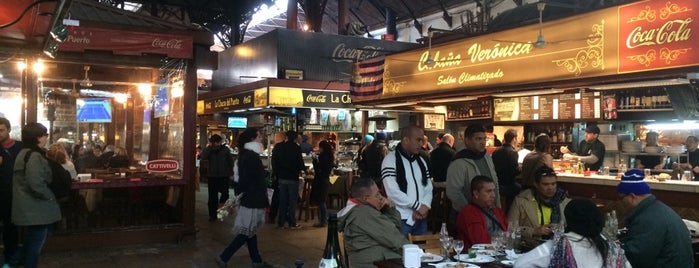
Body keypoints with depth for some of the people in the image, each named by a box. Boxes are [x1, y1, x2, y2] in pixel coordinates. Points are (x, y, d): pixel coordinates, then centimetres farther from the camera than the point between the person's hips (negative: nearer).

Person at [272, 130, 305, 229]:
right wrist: (304, 168, 10)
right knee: (292, 201, 4)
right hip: (293, 178, -4)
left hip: (281, 177, 4)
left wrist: (278, 173, 13)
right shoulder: (296, 148, -12)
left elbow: (273, 162, 4)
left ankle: (281, 222, 14)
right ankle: (292, 223, 6)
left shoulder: (278, 147, 1)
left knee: (282, 201, 12)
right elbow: (300, 164, -11)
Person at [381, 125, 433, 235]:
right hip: (401, 219, -6)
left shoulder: (421, 160, 13)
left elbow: (428, 188, 11)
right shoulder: (390, 160, -9)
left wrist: (424, 207, -9)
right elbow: (392, 192, -17)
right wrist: (418, 206, -14)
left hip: (421, 218, 6)